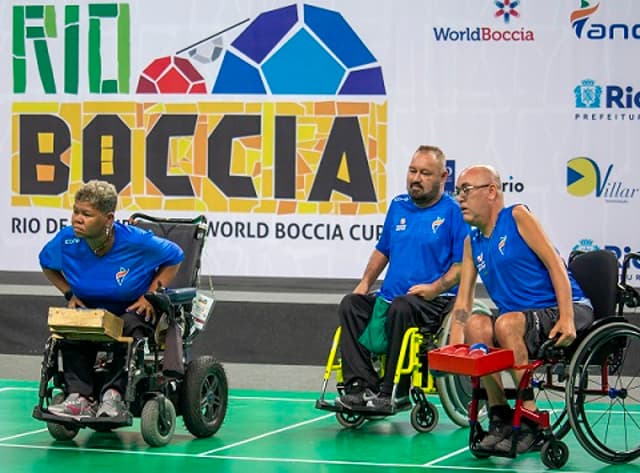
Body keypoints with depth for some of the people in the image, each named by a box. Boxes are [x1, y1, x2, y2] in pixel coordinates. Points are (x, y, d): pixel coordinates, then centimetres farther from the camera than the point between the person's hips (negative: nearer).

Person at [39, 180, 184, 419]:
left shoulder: (136, 242, -20)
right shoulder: (66, 240, -11)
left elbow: (174, 257, -3)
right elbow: (47, 265, 13)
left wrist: (151, 295, -12)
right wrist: (70, 294, 0)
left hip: (135, 309, -3)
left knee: (130, 328, -38)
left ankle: (114, 393, -39)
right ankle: (80, 398, -35)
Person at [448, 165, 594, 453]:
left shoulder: (517, 217, -4)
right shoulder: (472, 242, 16)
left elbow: (555, 264, -11)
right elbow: (463, 297, 12)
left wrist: (566, 318, -22)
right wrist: (454, 346, -5)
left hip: (570, 310, -6)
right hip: (524, 318, 6)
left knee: (507, 324, -33)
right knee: (476, 324, -22)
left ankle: (530, 420, -25)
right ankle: (499, 417, -19)